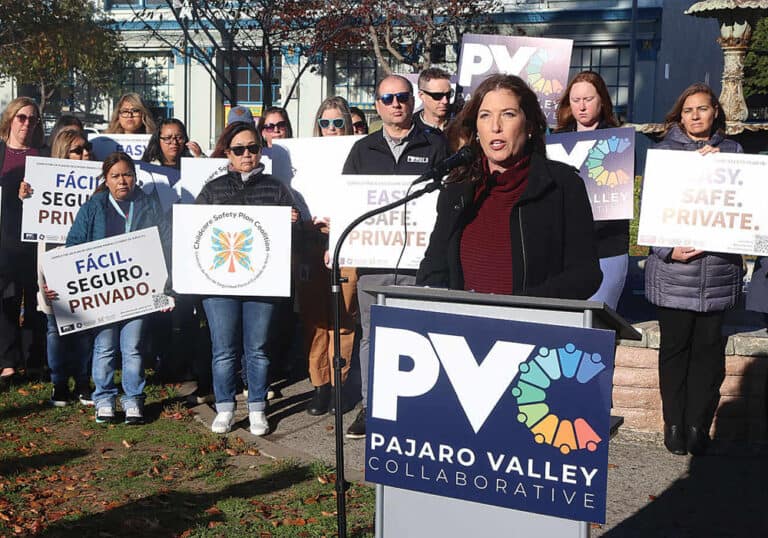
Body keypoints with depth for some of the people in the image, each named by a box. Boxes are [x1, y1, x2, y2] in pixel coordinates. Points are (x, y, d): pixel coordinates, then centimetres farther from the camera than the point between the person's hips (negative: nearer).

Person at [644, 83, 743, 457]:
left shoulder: (731, 151, 13)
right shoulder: (664, 151, 5)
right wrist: (668, 249, -13)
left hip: (718, 268, 2)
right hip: (674, 266, -2)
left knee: (709, 346, 4)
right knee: (674, 346, 4)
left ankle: (699, 424, 15)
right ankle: (674, 423, 15)